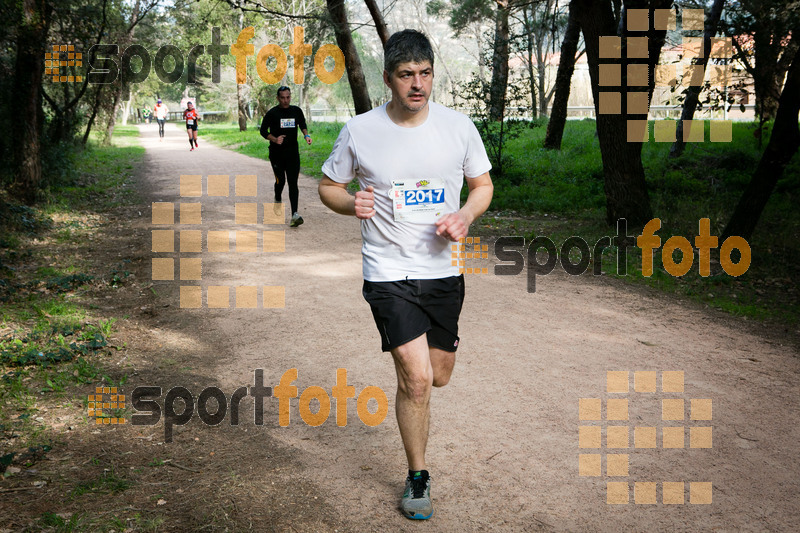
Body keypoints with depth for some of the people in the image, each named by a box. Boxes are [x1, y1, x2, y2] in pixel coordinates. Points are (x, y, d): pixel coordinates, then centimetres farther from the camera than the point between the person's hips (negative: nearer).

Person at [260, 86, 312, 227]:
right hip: (276, 153, -1)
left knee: (293, 183, -8)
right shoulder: (272, 113, -4)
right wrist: (274, 139, -15)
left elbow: (302, 125, 22)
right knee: (280, 180, 3)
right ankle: (277, 200, 37)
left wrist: (306, 135, 3)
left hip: (293, 153, 1)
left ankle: (295, 214, -16)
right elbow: (263, 131, 2)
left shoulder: (296, 111, 6)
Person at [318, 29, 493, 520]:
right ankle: (418, 478, 10)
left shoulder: (459, 126, -1)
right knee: (417, 378, -11)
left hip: (444, 271, 3)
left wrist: (466, 215, -12)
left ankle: (404, 357, 52)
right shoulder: (359, 131, -6)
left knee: (439, 377, 14)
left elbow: (483, 185, 10)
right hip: (389, 272, -3)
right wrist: (350, 203, -16)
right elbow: (329, 186, 7)